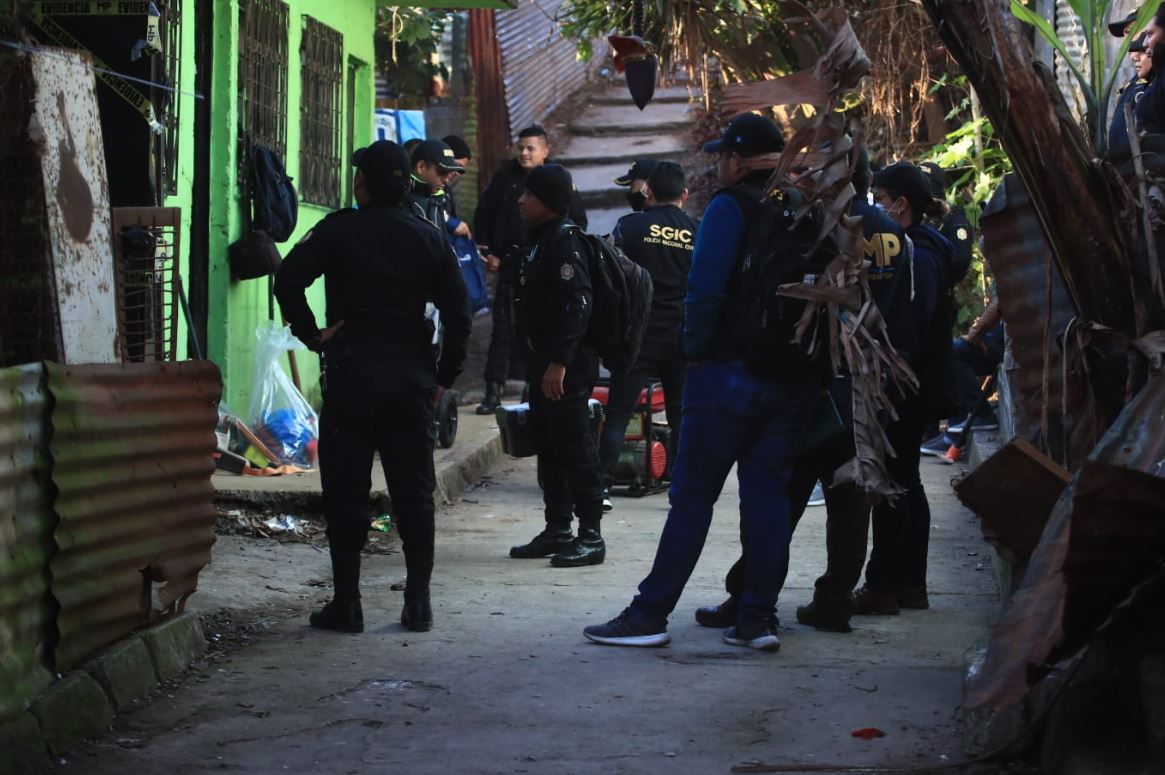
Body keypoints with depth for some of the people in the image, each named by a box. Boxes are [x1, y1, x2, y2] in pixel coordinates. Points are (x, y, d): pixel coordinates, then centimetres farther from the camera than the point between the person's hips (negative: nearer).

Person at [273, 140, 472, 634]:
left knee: (346, 494, 3)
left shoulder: (339, 230, -4)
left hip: (351, 375, -3)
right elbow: (458, 313, 2)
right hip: (411, 379, 3)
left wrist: (311, 334, -5)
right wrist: (444, 377, 8)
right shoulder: (428, 240, 6)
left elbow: (288, 280, -15)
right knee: (414, 494, 8)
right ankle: (418, 603, 9)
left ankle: (346, 605, 3)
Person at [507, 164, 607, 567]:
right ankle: (557, 530, 22)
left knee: (575, 447, -7)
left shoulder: (564, 241, -15)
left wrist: (559, 362, -26)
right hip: (544, 362, 10)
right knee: (549, 448, 14)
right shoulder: (542, 240, 16)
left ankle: (590, 535, -3)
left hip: (567, 367, -10)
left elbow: (578, 303, -23)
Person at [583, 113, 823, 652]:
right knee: (768, 494, 9)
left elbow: (704, 290, -16)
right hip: (795, 381, 6)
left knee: (692, 495, -2)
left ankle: (650, 613, 1)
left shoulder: (730, 207, -8)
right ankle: (758, 617, 8)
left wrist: (696, 349, -5)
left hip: (729, 371, -6)